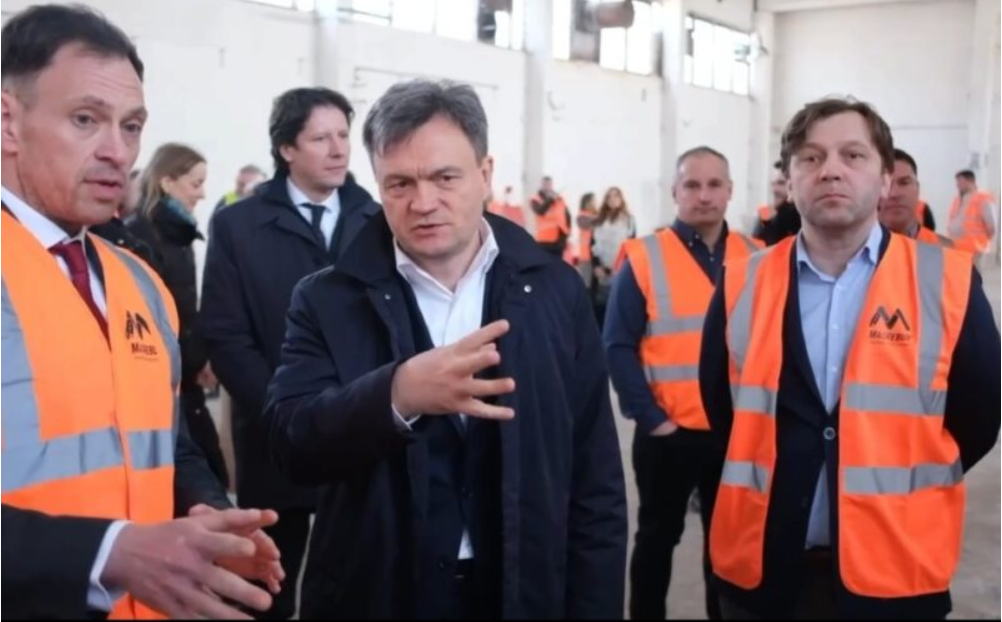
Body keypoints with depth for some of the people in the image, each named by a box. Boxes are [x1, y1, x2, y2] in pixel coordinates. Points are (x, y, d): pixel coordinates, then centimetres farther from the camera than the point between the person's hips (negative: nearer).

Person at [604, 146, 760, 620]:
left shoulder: (755, 259, 4)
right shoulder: (644, 258, -8)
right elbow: (619, 347, -9)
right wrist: (650, 417, -14)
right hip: (668, 434, -3)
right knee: (658, 535, 13)